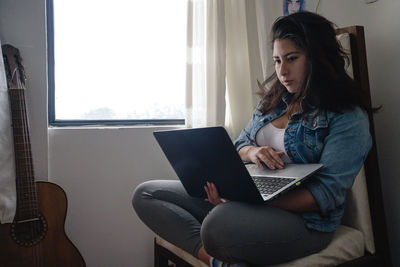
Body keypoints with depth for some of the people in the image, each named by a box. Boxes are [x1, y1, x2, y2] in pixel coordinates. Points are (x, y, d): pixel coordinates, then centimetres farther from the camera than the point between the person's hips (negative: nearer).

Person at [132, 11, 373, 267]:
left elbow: (328, 192, -15)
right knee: (146, 194, -5)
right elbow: (239, 144, 15)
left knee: (220, 221, -43)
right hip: (246, 196, 8)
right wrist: (251, 151, -11)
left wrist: (258, 202, -28)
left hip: (300, 216, -7)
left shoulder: (349, 116, -7)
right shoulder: (273, 100, 14)